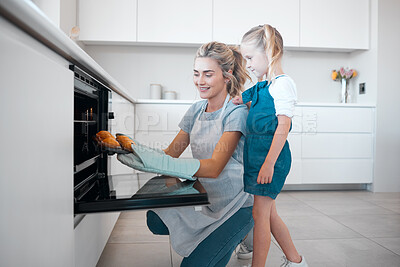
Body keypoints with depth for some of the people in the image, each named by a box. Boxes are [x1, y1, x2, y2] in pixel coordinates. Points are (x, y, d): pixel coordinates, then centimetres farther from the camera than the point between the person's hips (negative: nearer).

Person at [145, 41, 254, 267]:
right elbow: (171, 152, -2)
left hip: (235, 204, -6)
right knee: (156, 221, -3)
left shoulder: (237, 112, -19)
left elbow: (214, 167, -29)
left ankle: (238, 232, 14)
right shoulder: (196, 110, 2)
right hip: (205, 198, 7)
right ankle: (217, 235, 15)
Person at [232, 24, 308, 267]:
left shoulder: (283, 83, -11)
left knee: (260, 213, -3)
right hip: (257, 153, 10)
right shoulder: (263, 85, 16)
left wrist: (269, 162, -23)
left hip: (272, 155, -10)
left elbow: (283, 125, -18)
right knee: (269, 213, 17)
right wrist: (243, 102, 7)